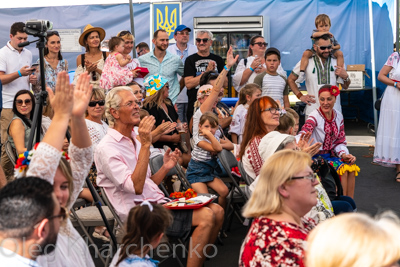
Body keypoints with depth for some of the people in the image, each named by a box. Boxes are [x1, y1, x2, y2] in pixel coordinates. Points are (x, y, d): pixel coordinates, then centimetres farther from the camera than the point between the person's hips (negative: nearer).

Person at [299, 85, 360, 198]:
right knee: (342, 168, -25)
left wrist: (344, 154, -7)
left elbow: (340, 141, 14)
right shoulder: (314, 117, -12)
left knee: (352, 167, -19)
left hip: (330, 155, 6)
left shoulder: (338, 116, 8)